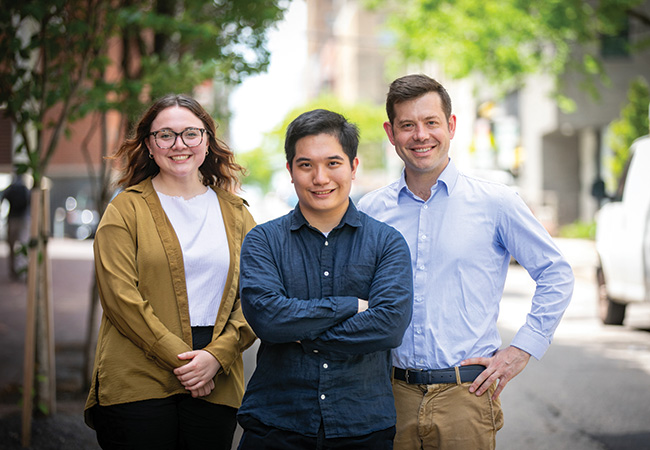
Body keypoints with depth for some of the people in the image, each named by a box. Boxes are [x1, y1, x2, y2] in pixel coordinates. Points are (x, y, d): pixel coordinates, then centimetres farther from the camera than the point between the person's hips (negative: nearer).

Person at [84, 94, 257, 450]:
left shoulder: (236, 214, 13)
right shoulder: (126, 209, 3)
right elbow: (121, 298, -6)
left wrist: (217, 356, -9)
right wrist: (181, 358, -12)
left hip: (216, 388, 3)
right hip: (136, 384, -2)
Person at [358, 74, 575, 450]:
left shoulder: (496, 203, -2)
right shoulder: (371, 210, 5)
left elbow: (557, 274, 4)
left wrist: (523, 349, -2)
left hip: (467, 396, -2)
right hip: (396, 394, 2)